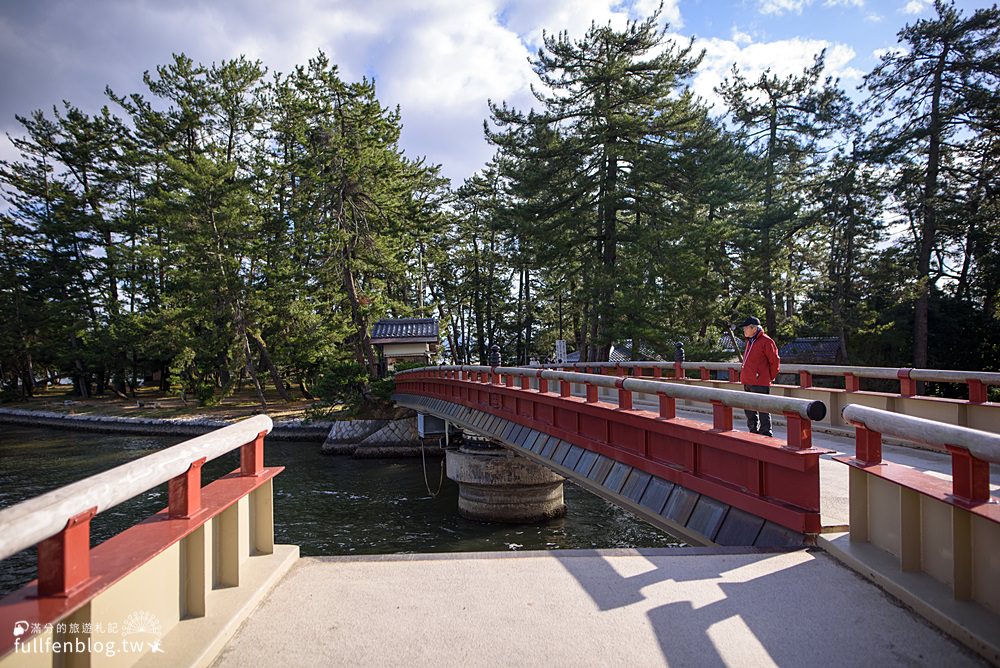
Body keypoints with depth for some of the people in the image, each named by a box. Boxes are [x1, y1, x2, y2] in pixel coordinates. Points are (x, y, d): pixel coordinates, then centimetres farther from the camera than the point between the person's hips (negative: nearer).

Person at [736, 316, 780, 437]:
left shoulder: (766, 341, -11)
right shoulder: (750, 341, 16)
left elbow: (775, 362, -9)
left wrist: (770, 378, -4)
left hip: (760, 383, -9)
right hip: (747, 382, 9)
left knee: (763, 410, -4)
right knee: (749, 410, 15)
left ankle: (765, 435, 2)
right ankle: (753, 433, 27)